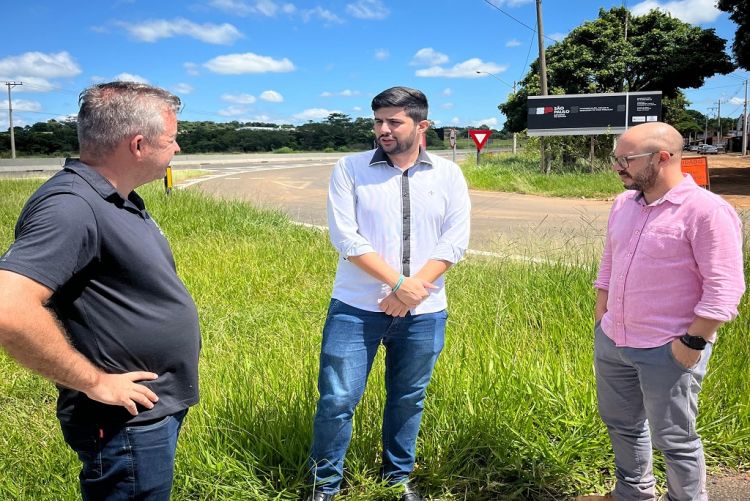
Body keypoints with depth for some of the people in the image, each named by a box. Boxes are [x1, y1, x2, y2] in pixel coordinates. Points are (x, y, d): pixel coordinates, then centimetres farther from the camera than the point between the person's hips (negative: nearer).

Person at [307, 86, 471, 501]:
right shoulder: (350, 169, -3)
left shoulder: (448, 174, 2)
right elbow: (345, 237, -11)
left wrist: (414, 290, -14)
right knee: (337, 400, 2)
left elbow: (455, 242, -3)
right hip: (356, 308, -1)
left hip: (424, 314, 2)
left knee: (408, 400, 15)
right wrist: (398, 283, -17)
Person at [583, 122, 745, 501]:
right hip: (611, 341, 8)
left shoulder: (706, 211, -18)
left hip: (668, 351, -7)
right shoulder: (623, 204, 5)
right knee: (620, 424, 22)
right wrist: (601, 317, 16)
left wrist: (693, 342, -17)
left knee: (673, 440, 8)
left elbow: (723, 288, -18)